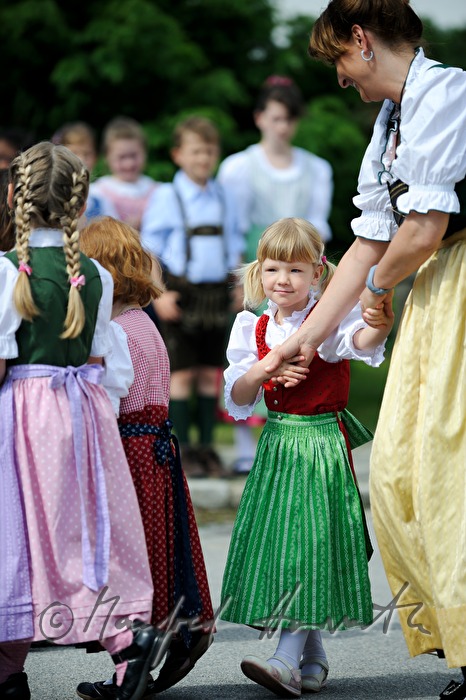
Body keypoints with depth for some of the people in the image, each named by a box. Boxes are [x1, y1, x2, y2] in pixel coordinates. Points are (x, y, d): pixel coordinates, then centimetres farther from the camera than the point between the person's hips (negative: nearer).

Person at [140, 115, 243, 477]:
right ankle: (182, 450, 2)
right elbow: (150, 250, -3)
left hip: (216, 293, 4)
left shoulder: (224, 198, 11)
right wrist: (159, 294, -11)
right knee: (182, 372, -3)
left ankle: (206, 445, 13)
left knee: (211, 372, 6)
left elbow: (234, 245, 20)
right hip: (181, 292, -4)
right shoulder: (165, 197, -2)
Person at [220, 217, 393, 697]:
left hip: (324, 443, -5)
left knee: (310, 543, -11)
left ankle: (289, 658, -14)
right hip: (277, 444, 5)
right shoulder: (253, 329, 5)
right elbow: (237, 397, 2)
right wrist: (263, 371, -18)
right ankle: (313, 656, 18)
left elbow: (357, 339, -32)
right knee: (280, 544, 6)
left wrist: (379, 328, -55)